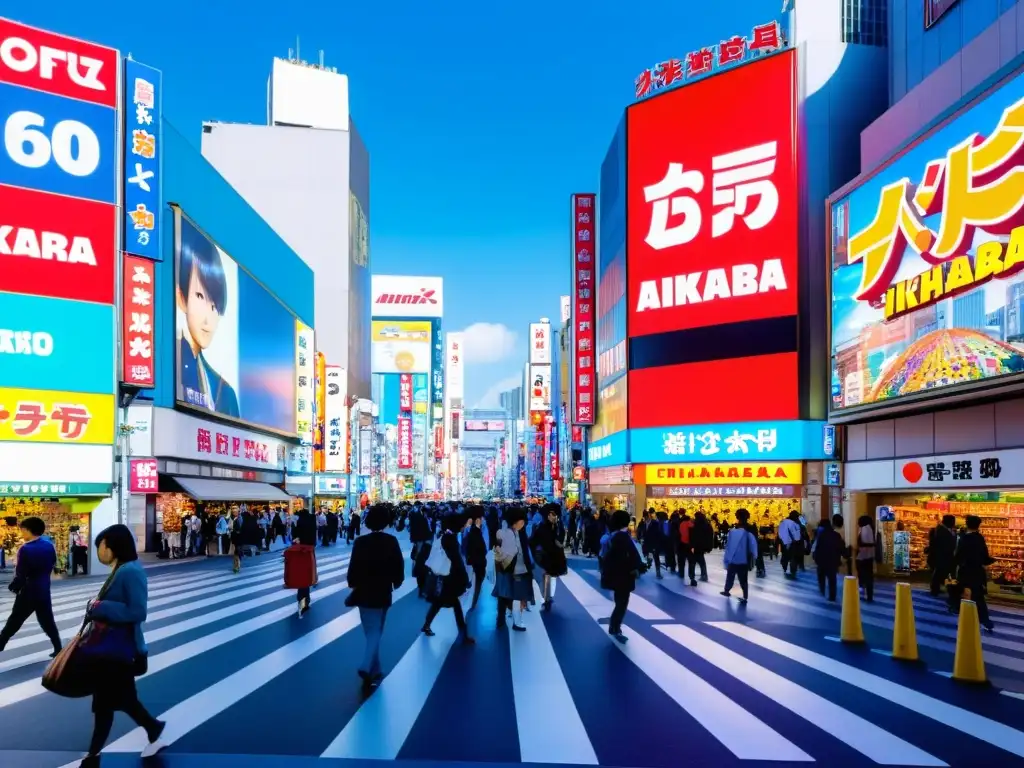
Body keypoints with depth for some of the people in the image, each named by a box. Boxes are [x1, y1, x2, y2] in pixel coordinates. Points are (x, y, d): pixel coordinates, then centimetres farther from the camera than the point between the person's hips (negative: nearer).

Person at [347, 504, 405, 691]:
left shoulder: (360, 542, -9)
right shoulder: (391, 541, -8)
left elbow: (353, 566, -8)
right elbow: (399, 564, -5)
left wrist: (352, 584, 9)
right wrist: (396, 582, 12)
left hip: (364, 593, 1)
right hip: (382, 593, -1)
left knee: (370, 632, 14)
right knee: (376, 633, 7)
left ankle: (374, 671, 18)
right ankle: (366, 668, -11)